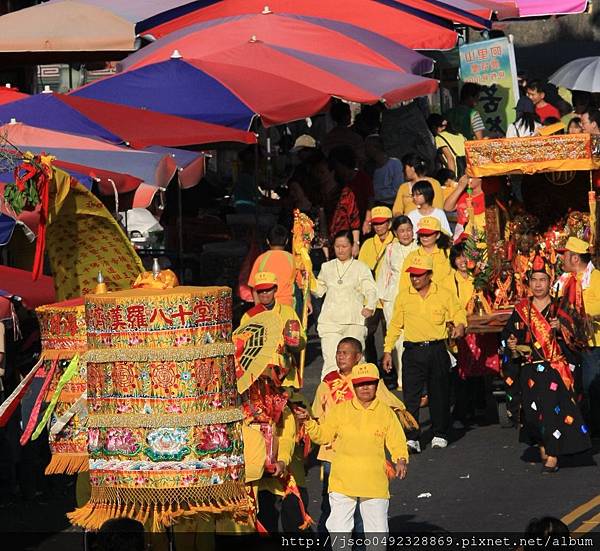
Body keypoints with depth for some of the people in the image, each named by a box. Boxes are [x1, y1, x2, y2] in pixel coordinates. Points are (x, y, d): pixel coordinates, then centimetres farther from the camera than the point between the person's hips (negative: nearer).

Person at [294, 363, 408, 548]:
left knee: (377, 530, 4)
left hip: (375, 483, 0)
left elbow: (397, 442, 3)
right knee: (338, 528, 2)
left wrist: (401, 460, -16)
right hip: (342, 482, 0)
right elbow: (323, 435, 9)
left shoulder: (386, 413, 4)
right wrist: (307, 422, -6)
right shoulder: (340, 410, 5)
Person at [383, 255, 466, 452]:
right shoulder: (404, 296, 6)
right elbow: (395, 325, 12)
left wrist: (460, 325, -13)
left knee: (439, 394, 8)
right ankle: (411, 438, -9)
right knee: (411, 395, -9)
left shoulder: (445, 295, 2)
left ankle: (440, 434, 24)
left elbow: (459, 314, 11)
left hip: (437, 350, 0)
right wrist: (387, 350, 9)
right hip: (413, 351, 0)